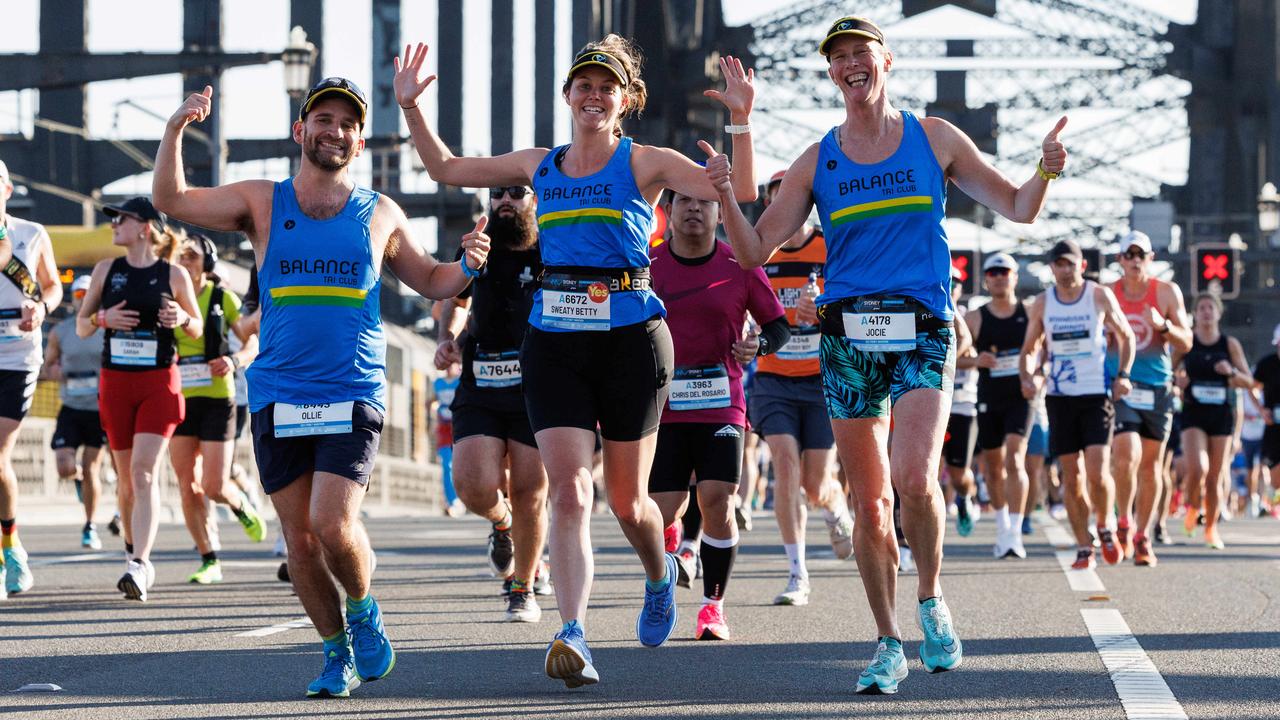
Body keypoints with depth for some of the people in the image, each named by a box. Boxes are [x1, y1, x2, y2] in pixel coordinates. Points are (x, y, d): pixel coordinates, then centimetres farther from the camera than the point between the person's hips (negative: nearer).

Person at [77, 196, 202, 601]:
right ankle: (133, 552, 29)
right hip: (115, 382, 3)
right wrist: (102, 318, -11)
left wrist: (182, 318, -13)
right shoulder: (106, 270, 7)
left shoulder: (174, 274, 0)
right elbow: (81, 327, 11)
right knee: (126, 477, 9)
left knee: (144, 473, -16)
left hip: (160, 383, -3)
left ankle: (139, 566, -24)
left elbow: (197, 329, 10)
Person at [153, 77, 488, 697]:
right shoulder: (262, 203, 7)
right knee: (299, 539, 3)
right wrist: (176, 128, -15)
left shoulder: (380, 215, 9)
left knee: (333, 525, -17)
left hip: (352, 399, -1)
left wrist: (468, 265, -2)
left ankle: (362, 611, 12)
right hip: (277, 400, 2)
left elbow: (430, 281, 20)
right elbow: (171, 199, -1)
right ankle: (338, 653, 20)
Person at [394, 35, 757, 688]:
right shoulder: (538, 166, 12)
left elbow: (738, 193, -9)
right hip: (554, 340, 2)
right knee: (568, 490, -14)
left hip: (629, 336, -2)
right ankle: (573, 636, -23)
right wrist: (410, 107, 15)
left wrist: (740, 120, -20)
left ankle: (659, 575, 42)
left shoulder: (644, 163, 1)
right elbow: (445, 168, 24)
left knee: (626, 500, 8)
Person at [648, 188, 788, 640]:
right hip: (663, 406, 1)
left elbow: (779, 324, 9)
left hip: (722, 406, -1)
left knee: (717, 501, -12)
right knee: (664, 513, -5)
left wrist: (758, 344, -12)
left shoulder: (739, 266, 1)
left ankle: (714, 604, 3)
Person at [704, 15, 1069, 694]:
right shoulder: (816, 162, 10)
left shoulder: (935, 139, 7)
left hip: (922, 331, -2)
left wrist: (1044, 172, -11)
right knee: (869, 503, 3)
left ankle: (930, 600, 4)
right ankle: (888, 644, 16)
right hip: (847, 334, 2)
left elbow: (1017, 208, 10)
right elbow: (753, 250, 7)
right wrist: (722, 193, -10)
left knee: (914, 479, -21)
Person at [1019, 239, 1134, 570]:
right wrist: (1028, 376, -7)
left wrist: (1123, 374, -4)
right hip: (1059, 395, 3)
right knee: (1071, 477, 2)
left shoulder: (1100, 296, 0)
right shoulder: (1042, 303, 6)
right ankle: (1084, 548, 10)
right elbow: (1029, 350, 13)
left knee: (1098, 471, -14)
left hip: (1097, 394, -3)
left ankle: (1106, 527, 12)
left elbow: (1126, 336, 9)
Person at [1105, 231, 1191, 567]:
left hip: (1157, 388, 1)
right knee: (1127, 456, -19)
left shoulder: (1167, 292, 1)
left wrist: (1163, 325, -18)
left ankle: (1142, 538, 17)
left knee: (1150, 465, 6)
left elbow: (1186, 343, -1)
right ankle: (1124, 523, 3)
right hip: (1119, 387, -1)